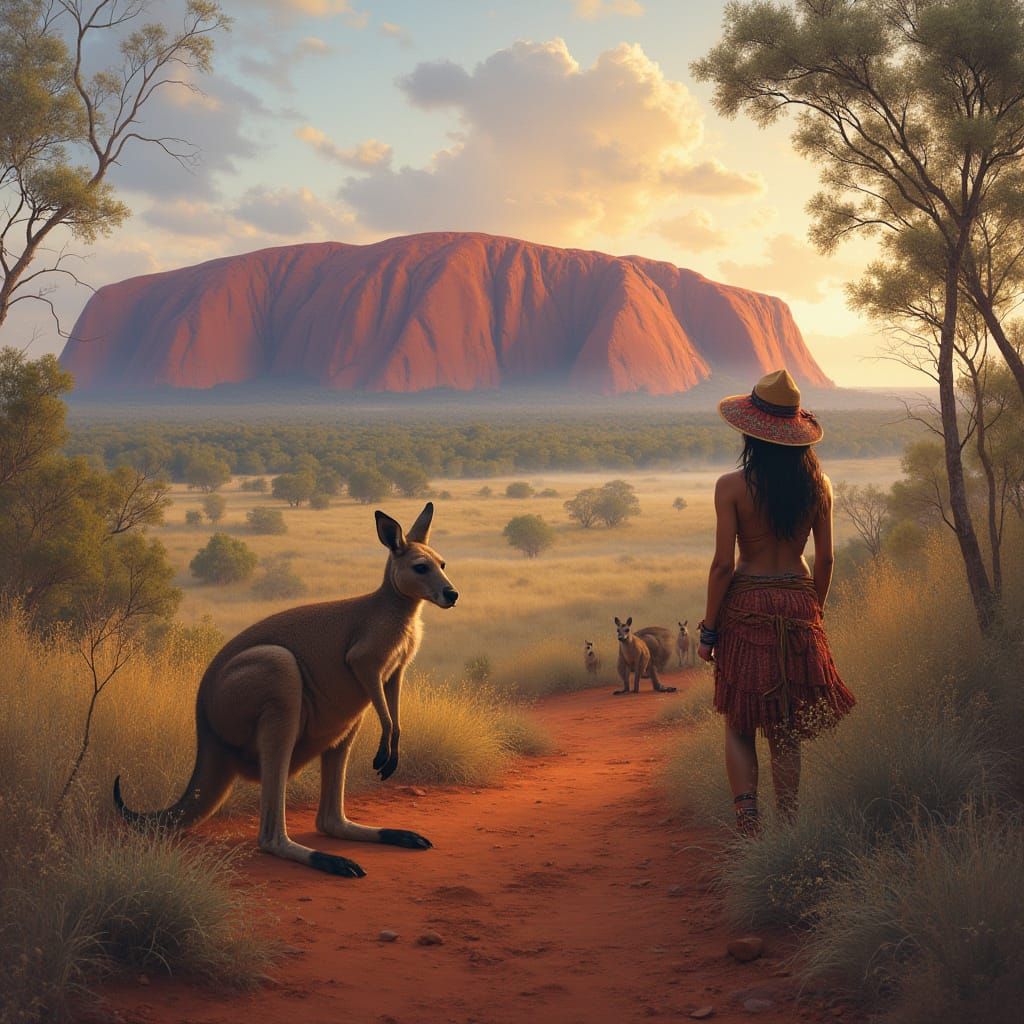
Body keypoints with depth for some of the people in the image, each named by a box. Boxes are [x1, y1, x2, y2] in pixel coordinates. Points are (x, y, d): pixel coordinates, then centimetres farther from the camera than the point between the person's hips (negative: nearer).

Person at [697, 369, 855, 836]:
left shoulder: (733, 486, -10)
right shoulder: (816, 483, 1)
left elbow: (723, 565, -11)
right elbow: (825, 559, 5)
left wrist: (708, 630, -3)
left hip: (747, 607, -4)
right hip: (798, 605, 4)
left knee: (739, 726, 6)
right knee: (785, 727, 13)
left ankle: (749, 829, -2)